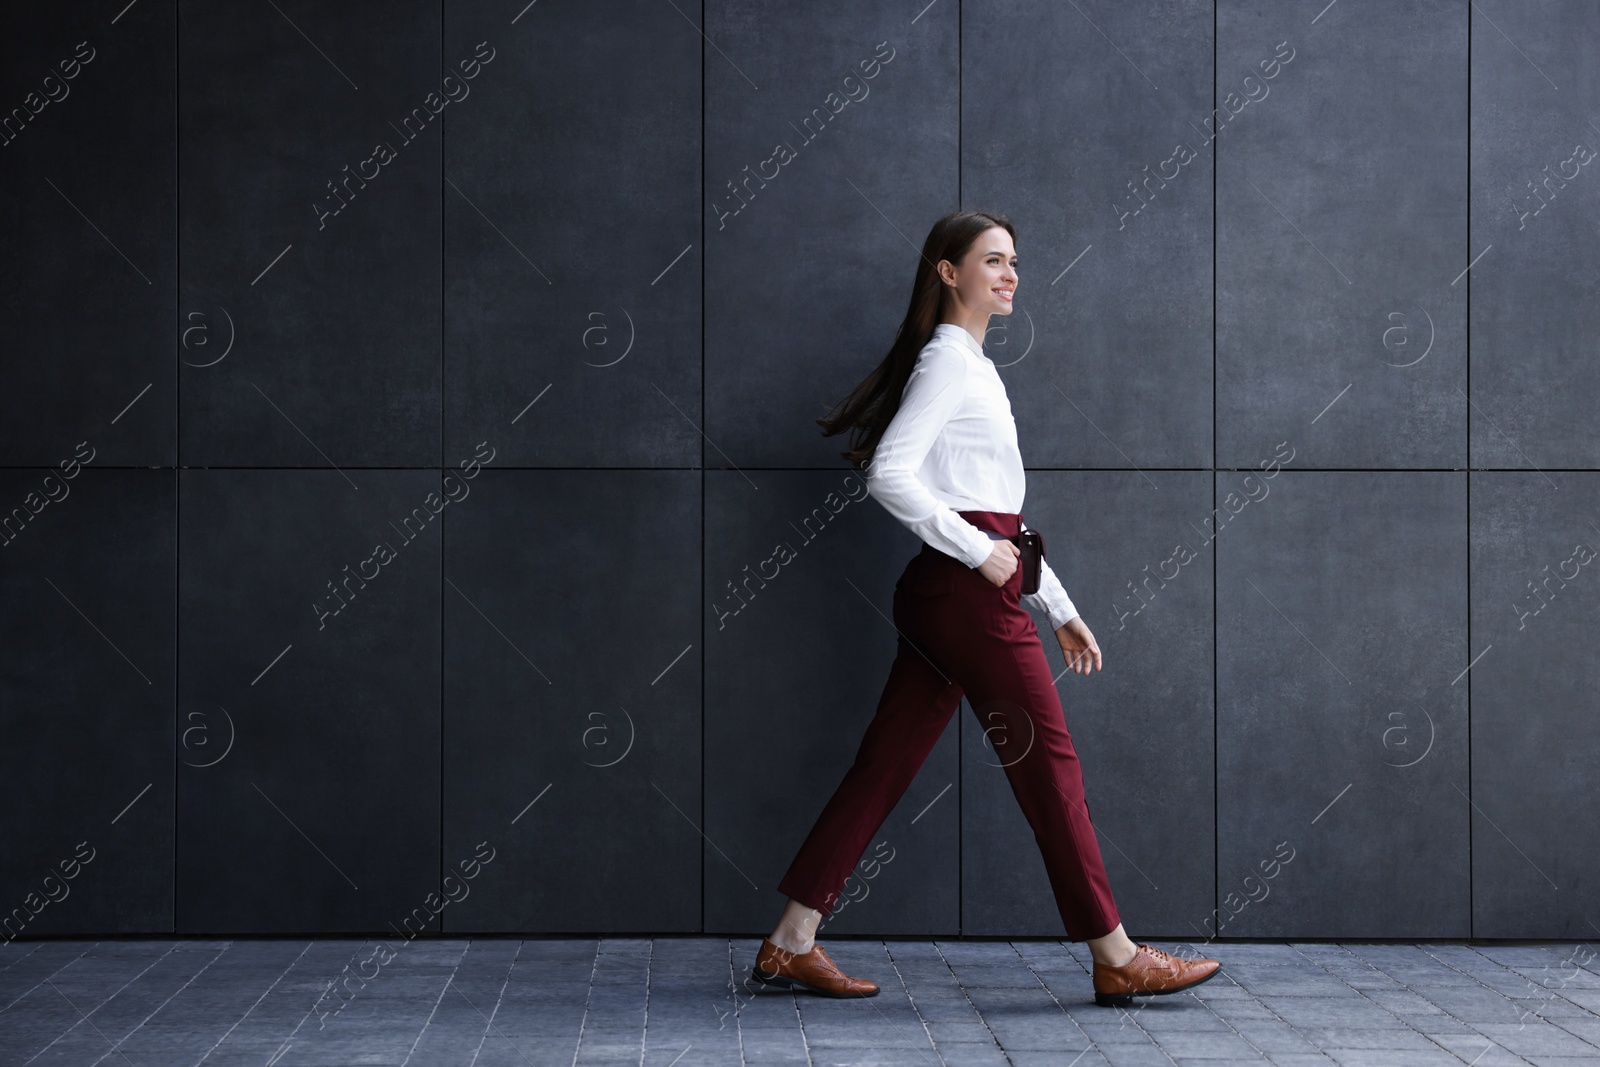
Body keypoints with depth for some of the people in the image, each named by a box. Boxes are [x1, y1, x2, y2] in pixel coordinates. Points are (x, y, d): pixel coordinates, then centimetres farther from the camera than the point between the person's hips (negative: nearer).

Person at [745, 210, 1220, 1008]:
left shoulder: (975, 367, 22)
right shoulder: (947, 360, -8)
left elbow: (1003, 517, 23)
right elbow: (890, 474, -20)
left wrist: (1061, 610, 21)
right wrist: (979, 552, -17)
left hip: (952, 592, 10)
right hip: (965, 592, -10)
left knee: (883, 767, 8)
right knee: (1049, 766, -3)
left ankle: (789, 944, 10)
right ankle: (1117, 960, 4)